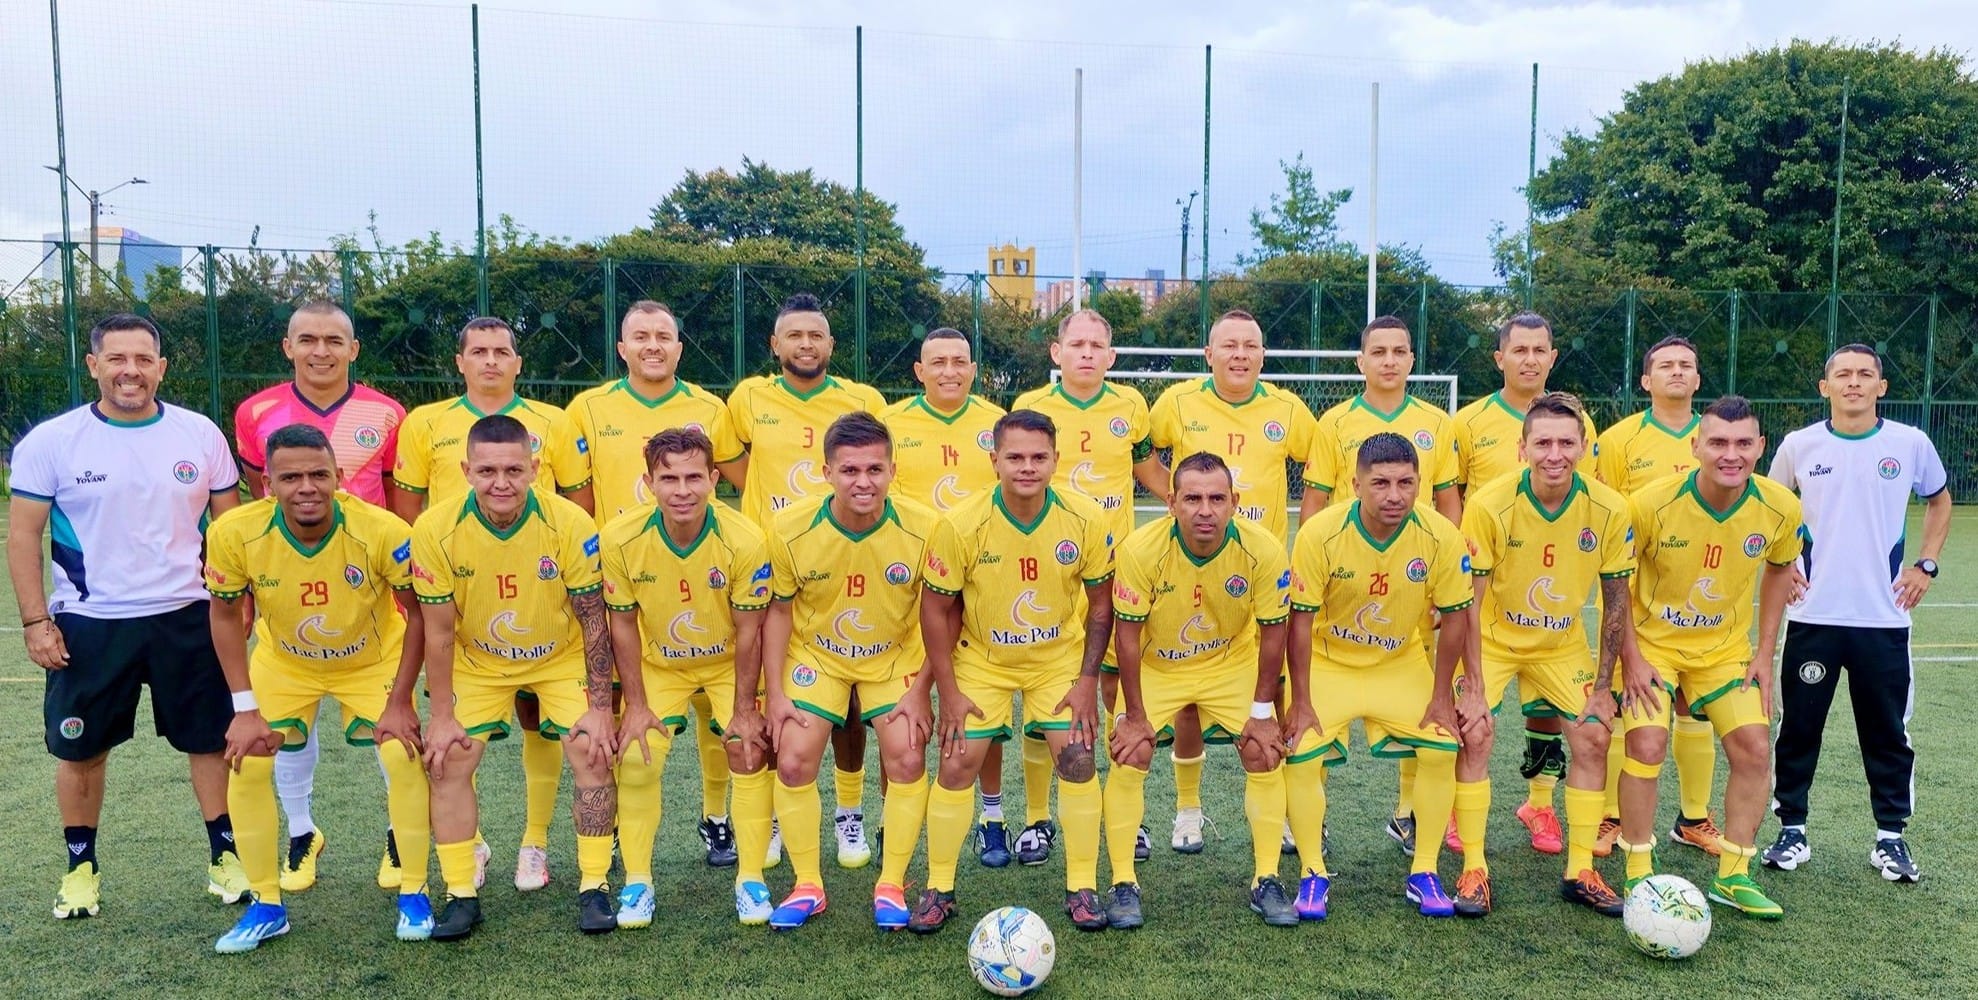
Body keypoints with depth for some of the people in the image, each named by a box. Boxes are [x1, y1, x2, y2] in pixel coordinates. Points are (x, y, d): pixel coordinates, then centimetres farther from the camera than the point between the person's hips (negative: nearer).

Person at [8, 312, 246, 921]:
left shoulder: (200, 434, 0)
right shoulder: (51, 441, -4)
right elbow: (23, 535, -2)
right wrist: (35, 621, -7)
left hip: (187, 617, 1)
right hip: (88, 623, -1)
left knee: (210, 739, 6)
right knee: (80, 748, 10)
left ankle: (224, 853, 19)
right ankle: (80, 865, 28)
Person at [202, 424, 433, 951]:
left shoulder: (384, 531, -33)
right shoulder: (235, 533, -27)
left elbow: (419, 612, -19)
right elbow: (224, 615, -10)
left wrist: (400, 702, -19)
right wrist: (245, 709, -12)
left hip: (374, 661, -2)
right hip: (282, 661, 2)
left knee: (404, 759, -13)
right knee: (247, 766, -6)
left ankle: (413, 893, 7)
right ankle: (267, 905, 13)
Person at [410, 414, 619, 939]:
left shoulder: (571, 525, -26)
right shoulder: (435, 530, -23)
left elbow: (593, 620, -16)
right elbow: (439, 630, -12)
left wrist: (599, 706, -15)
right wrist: (441, 716, -10)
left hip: (562, 657, -1)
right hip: (476, 661, 1)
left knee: (593, 754, -12)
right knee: (446, 763, -7)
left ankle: (594, 887, 3)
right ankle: (461, 895, 9)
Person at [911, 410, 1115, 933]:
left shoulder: (1086, 521, -18)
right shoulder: (960, 525, -23)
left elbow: (1101, 602, -5)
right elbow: (937, 608, -11)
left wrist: (1088, 679, -9)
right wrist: (948, 691, -11)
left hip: (1060, 658, 1)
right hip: (981, 659, -1)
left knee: (1077, 760, -7)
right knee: (957, 763, -4)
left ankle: (1082, 887, 11)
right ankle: (938, 889, 13)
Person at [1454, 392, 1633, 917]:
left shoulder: (1608, 508, -18)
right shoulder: (1488, 503, -25)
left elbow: (1615, 599, -6)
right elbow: (1468, 600, -20)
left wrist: (1603, 686, -5)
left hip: (1563, 644, 3)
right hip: (1493, 639, -3)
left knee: (1593, 737, -2)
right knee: (1474, 737, -14)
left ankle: (1580, 872, 13)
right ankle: (1474, 871, -1)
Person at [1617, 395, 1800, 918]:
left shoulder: (1781, 507, -14)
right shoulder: (1651, 503, -25)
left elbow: (1778, 569, 7)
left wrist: (1765, 653, 3)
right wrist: (1629, 658, -15)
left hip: (1726, 647, 4)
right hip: (1651, 641, -3)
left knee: (1754, 749, -3)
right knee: (1647, 745, -14)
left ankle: (1732, 876, 15)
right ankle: (1639, 874, 3)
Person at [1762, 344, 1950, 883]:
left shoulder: (1911, 444, 1)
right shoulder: (1798, 446, 1)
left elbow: (1939, 500, 18)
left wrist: (1926, 565, 7)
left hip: (1885, 616, 0)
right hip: (1813, 616, 0)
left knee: (1888, 732, 7)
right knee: (1798, 728, 4)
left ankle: (1890, 838, 20)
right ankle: (1792, 830, 16)